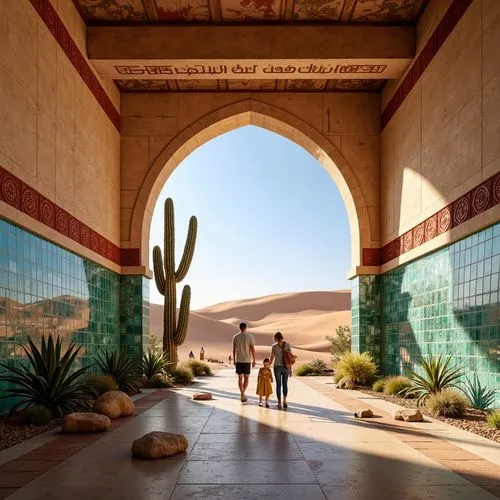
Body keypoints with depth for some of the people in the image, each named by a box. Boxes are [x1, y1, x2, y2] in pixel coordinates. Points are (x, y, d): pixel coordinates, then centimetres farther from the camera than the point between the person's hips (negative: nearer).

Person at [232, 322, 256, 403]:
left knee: (240, 378, 10)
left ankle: (242, 394, 10)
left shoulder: (235, 337, 1)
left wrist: (234, 360, 14)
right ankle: (243, 393, -7)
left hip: (238, 360, 2)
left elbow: (234, 350, 5)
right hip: (247, 360, -2)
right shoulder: (250, 336, -6)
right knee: (246, 378, 9)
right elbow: (252, 349, -8)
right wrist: (254, 361, -1)